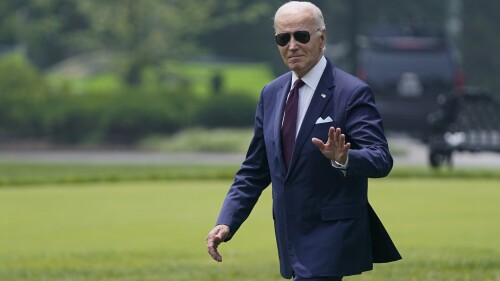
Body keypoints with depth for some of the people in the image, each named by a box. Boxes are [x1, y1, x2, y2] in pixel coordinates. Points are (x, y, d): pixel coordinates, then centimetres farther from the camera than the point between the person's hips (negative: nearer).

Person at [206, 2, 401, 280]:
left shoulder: (352, 93, -10)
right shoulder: (272, 94, 11)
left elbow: (381, 160, -18)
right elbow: (255, 171, 15)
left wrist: (344, 158, -40)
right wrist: (226, 223, 3)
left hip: (331, 241, -7)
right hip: (293, 244, 7)